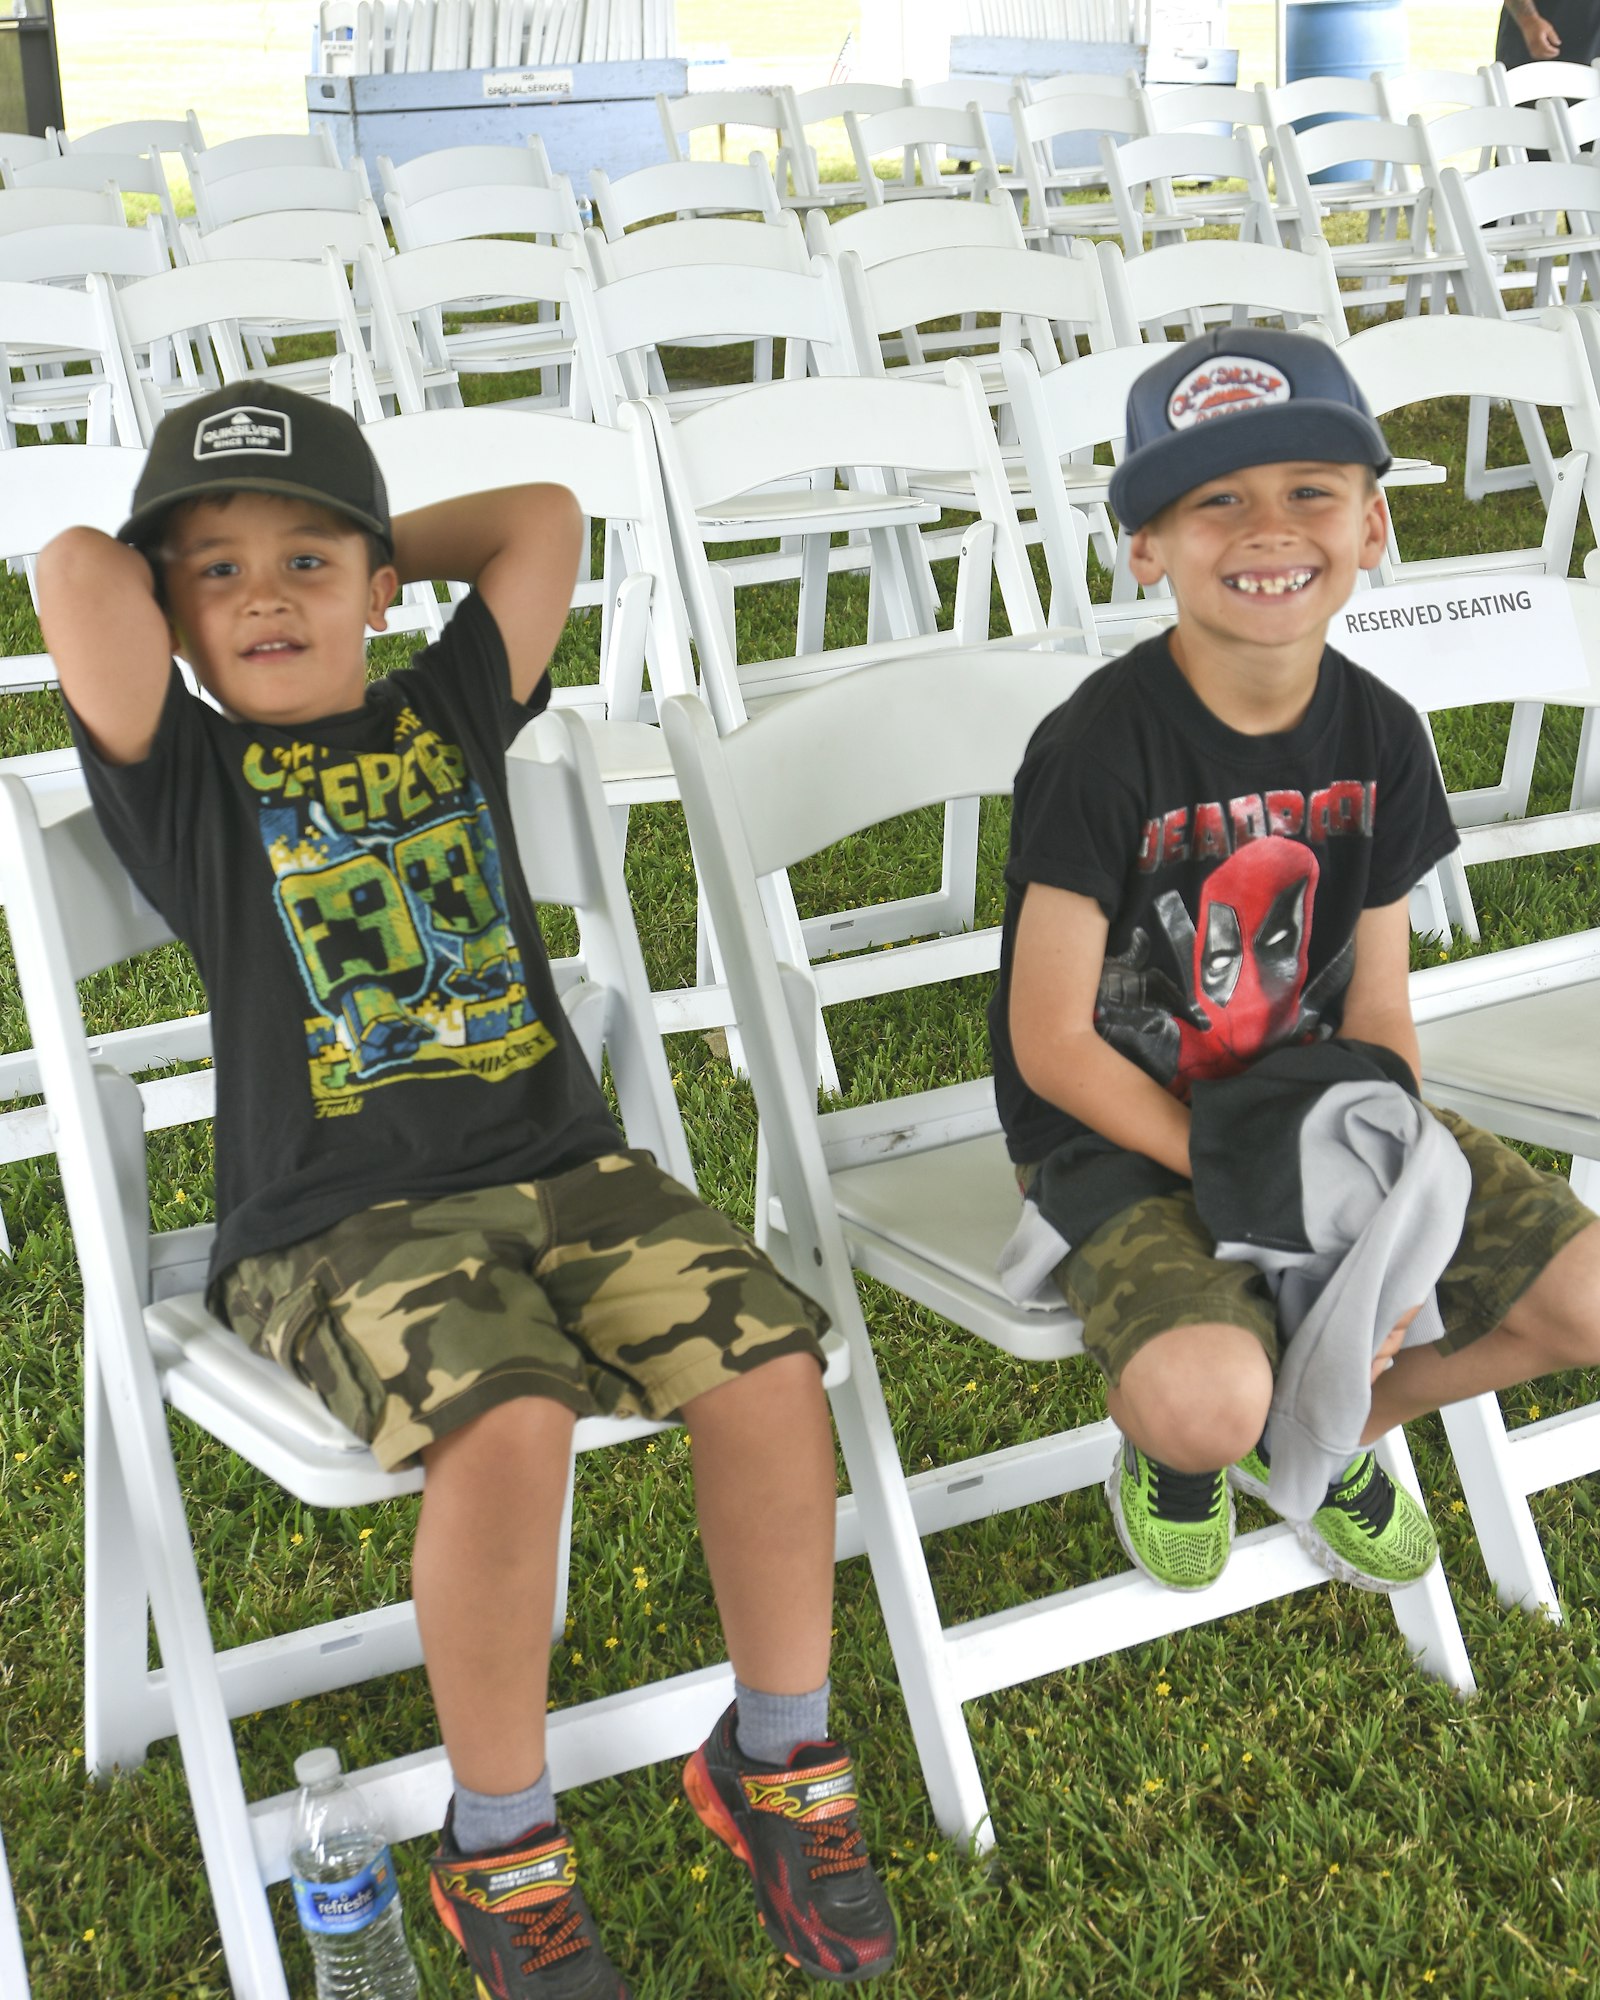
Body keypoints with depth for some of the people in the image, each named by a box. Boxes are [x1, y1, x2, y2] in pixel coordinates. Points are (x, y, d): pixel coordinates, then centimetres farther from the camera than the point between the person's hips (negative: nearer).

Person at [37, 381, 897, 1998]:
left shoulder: (446, 715, 14)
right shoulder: (183, 780, 3)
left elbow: (543, 518, 10)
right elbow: (73, 573, -11)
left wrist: (371, 544, 19)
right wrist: (164, 579, 9)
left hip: (562, 1170, 4)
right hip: (336, 1226, -4)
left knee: (770, 1361, -18)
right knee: (504, 1423, -32)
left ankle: (778, 1762, 5)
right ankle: (499, 1849, -8)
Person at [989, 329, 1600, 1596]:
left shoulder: (1379, 738, -3)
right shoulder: (1101, 752, -21)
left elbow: (1377, 1018, 1)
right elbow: (1054, 1049, -18)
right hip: (1112, 1128, -5)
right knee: (1209, 1398, -32)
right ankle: (1169, 1443, 10)